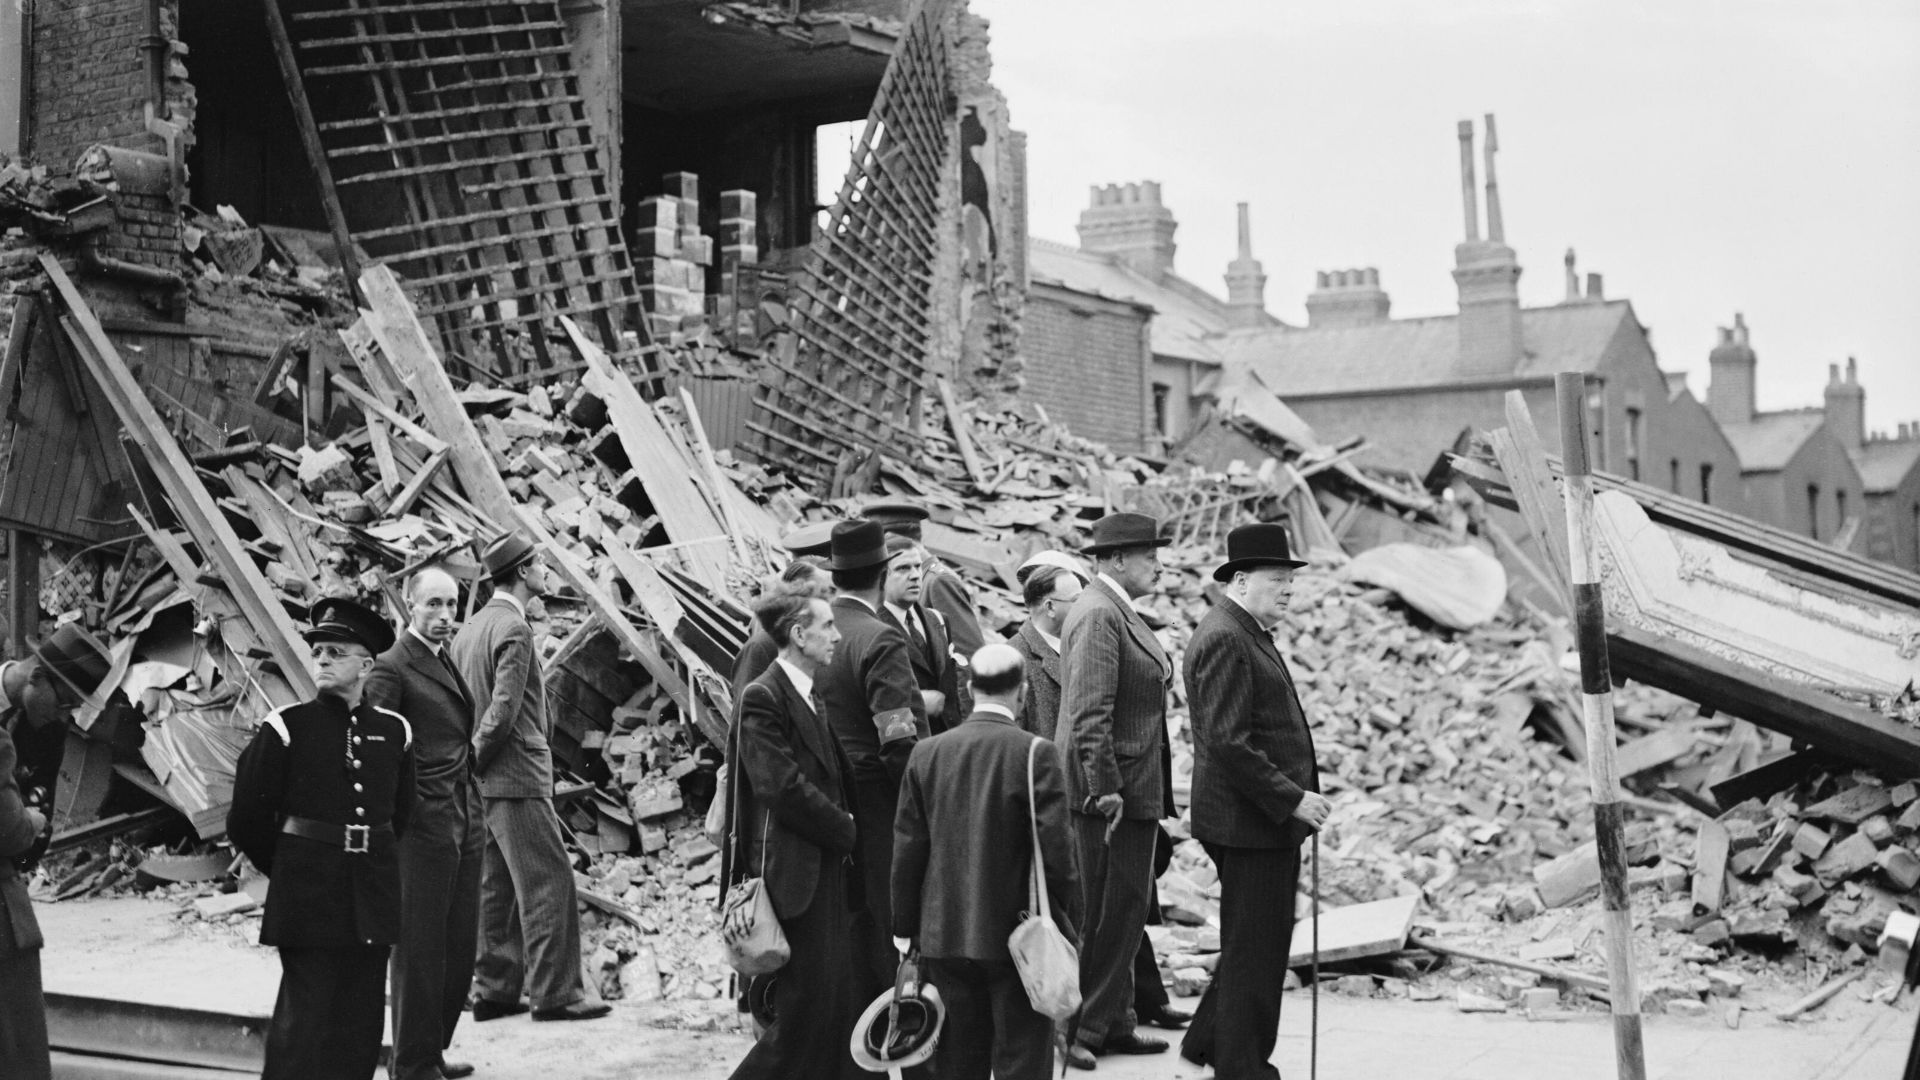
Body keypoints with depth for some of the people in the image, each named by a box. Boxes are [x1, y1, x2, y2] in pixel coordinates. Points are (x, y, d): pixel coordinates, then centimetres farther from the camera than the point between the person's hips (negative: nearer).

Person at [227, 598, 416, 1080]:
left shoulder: (394, 731, 5)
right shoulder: (286, 727, -5)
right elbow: (246, 822, 1)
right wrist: (290, 871, 8)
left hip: (373, 896, 4)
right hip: (307, 897, -4)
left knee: (362, 1019, 8)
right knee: (305, 1019, -4)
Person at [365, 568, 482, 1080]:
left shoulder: (445, 661, 17)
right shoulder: (392, 667, -10)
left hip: (466, 821, 8)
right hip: (424, 824, -8)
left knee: (460, 946, 12)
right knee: (419, 948, 0)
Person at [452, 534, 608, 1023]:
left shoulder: (470, 628, 14)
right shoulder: (514, 629, -15)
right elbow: (504, 709, -21)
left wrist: (468, 764, 12)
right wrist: (475, 759, -12)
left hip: (483, 783, 9)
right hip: (517, 779, -9)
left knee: (496, 889, 13)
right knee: (548, 884, -4)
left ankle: (493, 990, 17)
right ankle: (555, 992, -2)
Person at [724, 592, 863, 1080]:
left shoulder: (812, 697, 16)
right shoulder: (763, 698, -12)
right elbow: (781, 787, -18)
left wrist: (843, 825, 4)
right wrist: (846, 830, -10)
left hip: (828, 869, 9)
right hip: (793, 872, -9)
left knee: (841, 1001, 9)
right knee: (810, 1007, -6)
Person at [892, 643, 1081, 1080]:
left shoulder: (927, 753, 1)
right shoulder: (1034, 753, -12)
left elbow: (907, 851, 4)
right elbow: (1056, 849, -13)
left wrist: (907, 928, 13)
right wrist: (1071, 925, -2)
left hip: (943, 934, 4)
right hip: (1016, 937, -4)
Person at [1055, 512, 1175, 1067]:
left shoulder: (1116, 610, 15)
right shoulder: (1098, 614, -17)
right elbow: (1090, 713, -23)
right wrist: (1106, 789, -25)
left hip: (1133, 790, 11)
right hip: (1113, 789, -11)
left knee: (1125, 912, 16)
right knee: (1102, 913, -4)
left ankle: (1112, 1023, 25)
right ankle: (1073, 1029, 3)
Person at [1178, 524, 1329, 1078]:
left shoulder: (1248, 635, 17)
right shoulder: (1223, 639, -17)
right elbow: (1229, 741, -24)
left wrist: (1297, 795, 17)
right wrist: (1291, 798, -21)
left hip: (1270, 820, 11)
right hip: (1249, 822, -11)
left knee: (1265, 943, 18)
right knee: (1253, 949, -2)